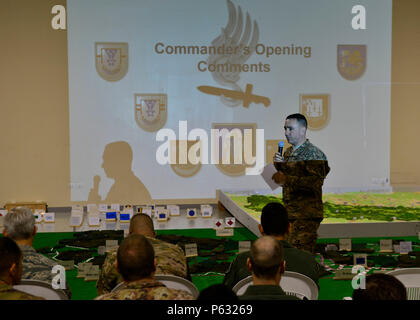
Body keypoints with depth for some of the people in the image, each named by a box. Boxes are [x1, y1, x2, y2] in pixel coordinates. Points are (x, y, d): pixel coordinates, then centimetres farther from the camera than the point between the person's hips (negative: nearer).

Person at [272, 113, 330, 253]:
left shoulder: (313, 153, -11)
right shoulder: (289, 152, 17)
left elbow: (316, 182, -22)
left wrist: (286, 179, -23)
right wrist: (279, 166, 4)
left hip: (306, 215, -8)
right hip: (290, 213, 8)